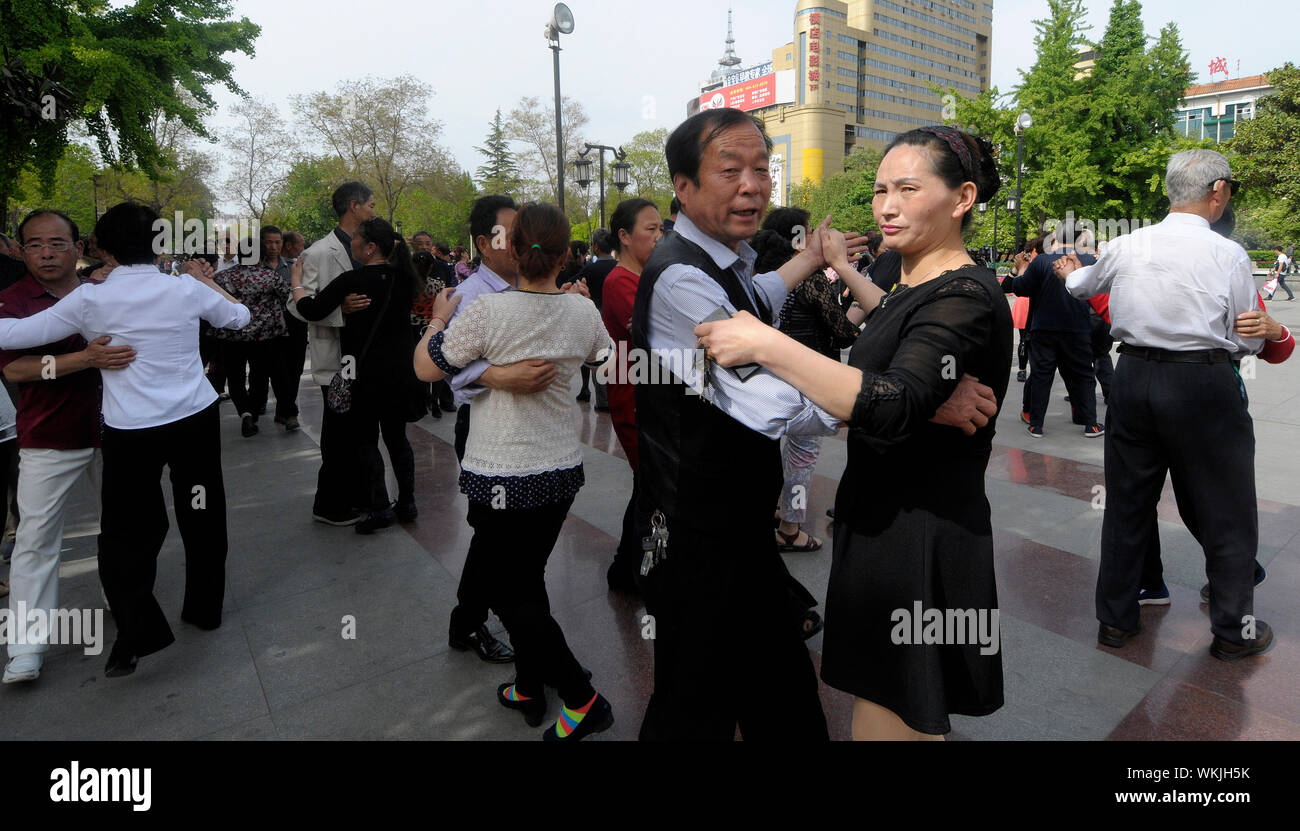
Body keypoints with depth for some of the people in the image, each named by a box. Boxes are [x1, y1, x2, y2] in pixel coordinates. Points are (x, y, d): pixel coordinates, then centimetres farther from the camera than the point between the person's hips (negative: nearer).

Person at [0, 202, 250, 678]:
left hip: (130, 431, -2)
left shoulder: (90, 300, -7)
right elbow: (238, 317, 15)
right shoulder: (187, 289, -2)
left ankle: (140, 630, 3)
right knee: (202, 514, 16)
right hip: (196, 418, 2)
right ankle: (205, 608, 30)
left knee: (126, 532, 10)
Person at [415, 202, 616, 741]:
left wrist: (438, 320, 11)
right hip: (562, 469, 6)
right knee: (528, 578, 21)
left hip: (501, 475, -5)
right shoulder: (584, 312, -4)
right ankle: (529, 686, 33)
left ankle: (582, 700, 8)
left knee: (509, 591, 7)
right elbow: (604, 359, 18)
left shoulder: (488, 311, -18)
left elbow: (426, 368, -7)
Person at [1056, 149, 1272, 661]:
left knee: (1127, 503, 15)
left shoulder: (1126, 247, 1)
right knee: (1226, 513, 13)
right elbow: (1250, 341, -2)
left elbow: (1083, 284, 23)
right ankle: (1233, 631, 27)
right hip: (1205, 386, -4)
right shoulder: (1228, 254, -9)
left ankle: (1115, 619, 26)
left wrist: (1068, 273, 46)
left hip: (1133, 378, 4)